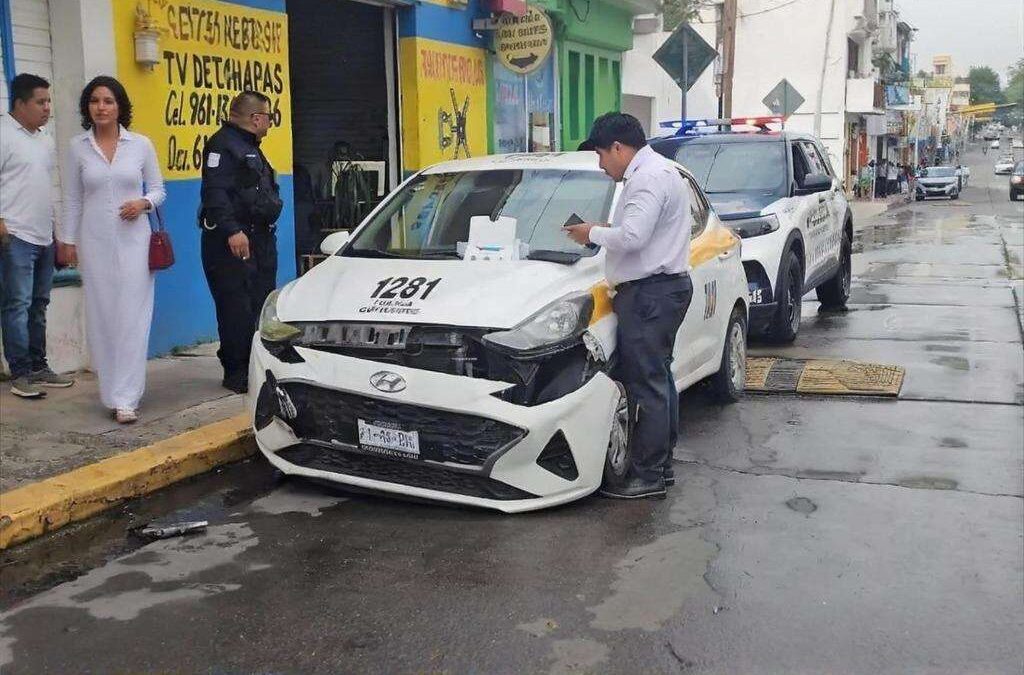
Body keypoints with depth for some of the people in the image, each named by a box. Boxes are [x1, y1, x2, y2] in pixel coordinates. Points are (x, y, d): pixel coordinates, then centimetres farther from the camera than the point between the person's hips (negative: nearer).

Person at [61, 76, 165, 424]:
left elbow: (158, 189, 9)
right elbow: (72, 199, 9)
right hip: (94, 242, 1)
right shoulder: (78, 147, 5)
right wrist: (68, 241, 7)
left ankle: (125, 398, -7)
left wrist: (143, 203, -12)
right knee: (101, 316, 3)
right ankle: (112, 389, 15)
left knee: (131, 317, -7)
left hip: (132, 239, -1)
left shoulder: (141, 144, 2)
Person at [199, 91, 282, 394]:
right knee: (237, 308, -7)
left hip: (261, 239, 10)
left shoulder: (250, 148, 22)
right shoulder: (223, 145, -11)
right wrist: (232, 230, -29)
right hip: (233, 243, -10)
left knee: (262, 304, 12)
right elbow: (214, 192, -21)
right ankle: (237, 373, -1)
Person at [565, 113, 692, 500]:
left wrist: (593, 233, -10)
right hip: (659, 289, 11)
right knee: (658, 378, 16)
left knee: (647, 383, -7)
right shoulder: (653, 171, 19)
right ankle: (661, 463, 25)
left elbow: (632, 236, -26)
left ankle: (648, 476, -2)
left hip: (650, 293, -11)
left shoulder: (649, 178, -16)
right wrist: (604, 230, 9)